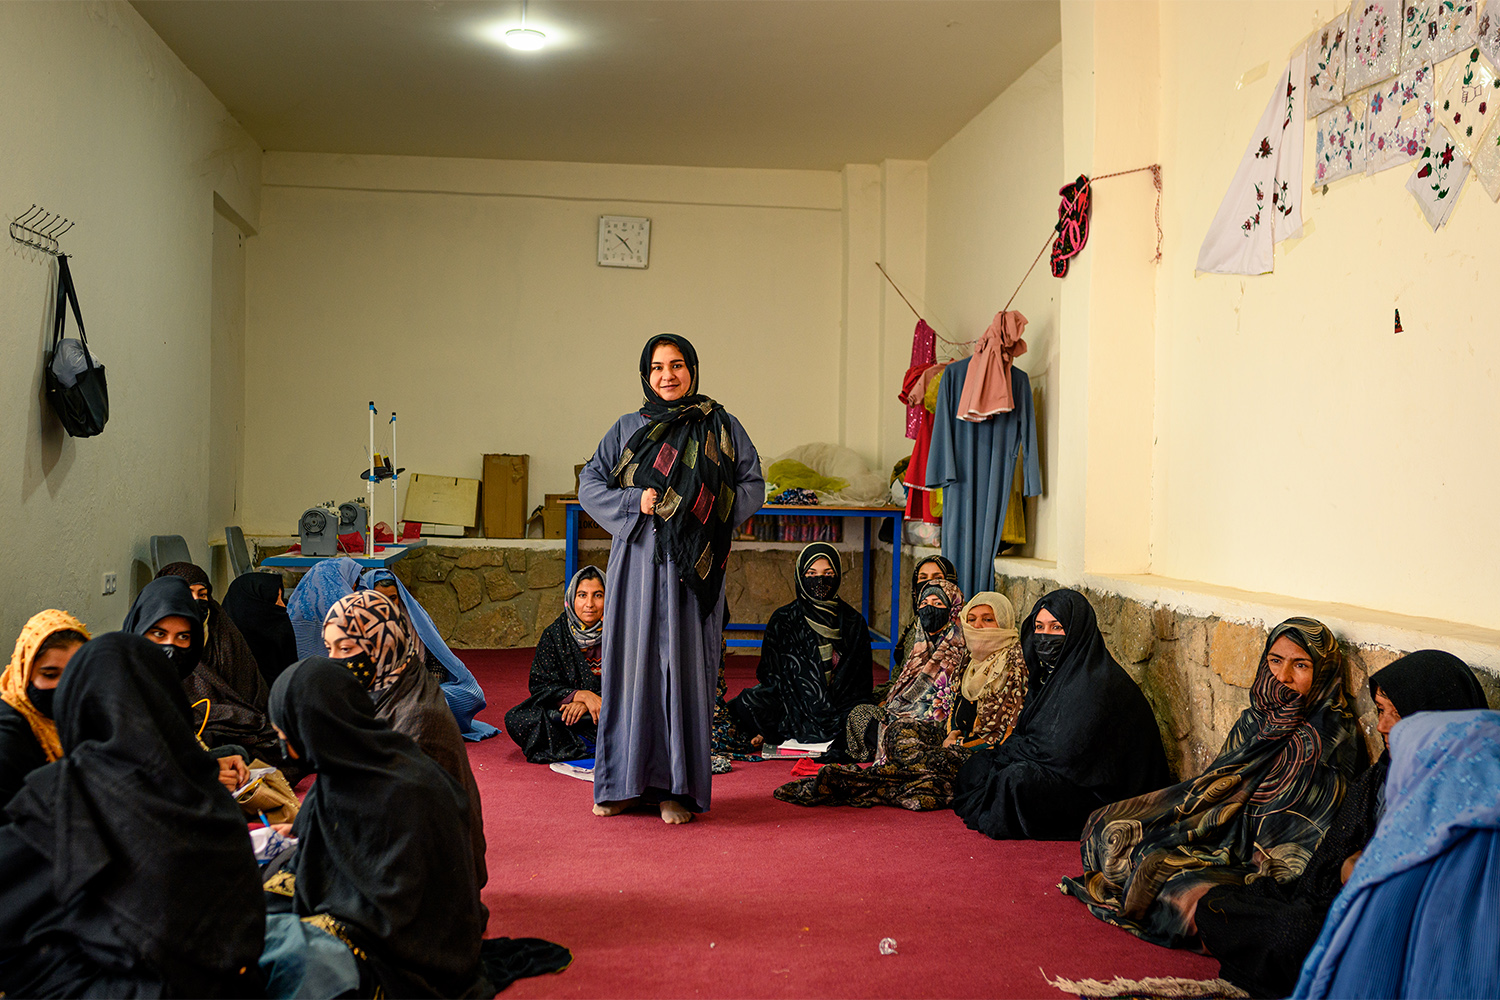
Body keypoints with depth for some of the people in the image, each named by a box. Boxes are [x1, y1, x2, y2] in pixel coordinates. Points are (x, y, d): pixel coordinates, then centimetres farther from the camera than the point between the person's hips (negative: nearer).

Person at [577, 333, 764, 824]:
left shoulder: (720, 428, 7)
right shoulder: (628, 429, 11)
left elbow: (753, 485, 5)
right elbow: (590, 484, 8)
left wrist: (709, 513, -10)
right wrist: (636, 502, -8)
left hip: (693, 565, -1)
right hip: (639, 562, 1)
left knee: (686, 667, -2)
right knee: (632, 663, 2)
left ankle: (679, 787, 5)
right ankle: (625, 781, 12)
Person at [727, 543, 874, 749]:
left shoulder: (854, 622, 9)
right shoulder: (782, 620, 5)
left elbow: (863, 678, 11)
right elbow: (770, 674, 3)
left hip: (843, 709, 2)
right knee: (747, 702, -30)